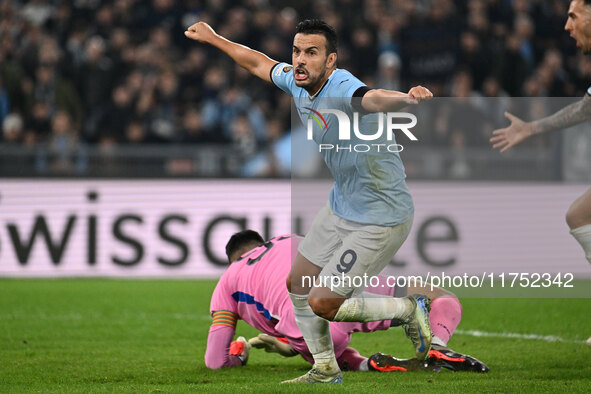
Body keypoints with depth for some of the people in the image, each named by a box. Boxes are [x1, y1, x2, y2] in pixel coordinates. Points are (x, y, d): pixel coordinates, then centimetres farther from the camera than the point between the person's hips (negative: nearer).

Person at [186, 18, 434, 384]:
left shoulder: (343, 89, -30)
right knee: (298, 285, 17)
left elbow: (373, 98, -54)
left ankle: (409, 309, 13)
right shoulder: (297, 82, -4)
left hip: (381, 220, -9)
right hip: (341, 207, 9)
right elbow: (258, 62, 17)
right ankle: (325, 369, 38)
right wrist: (214, 38, 29)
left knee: (322, 304, -7)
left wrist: (407, 97, -75)